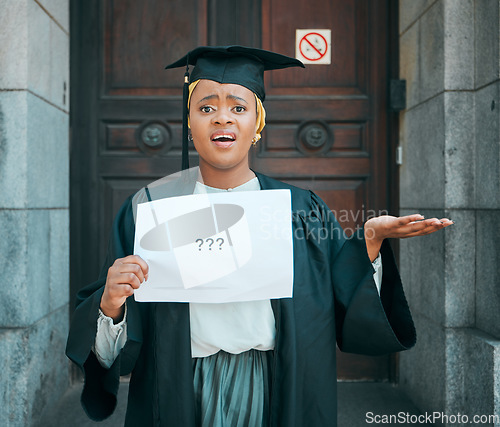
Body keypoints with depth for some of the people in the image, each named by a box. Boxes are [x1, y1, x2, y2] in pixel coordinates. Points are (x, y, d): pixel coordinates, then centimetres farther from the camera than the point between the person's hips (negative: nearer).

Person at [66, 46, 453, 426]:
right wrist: (110, 306, -24)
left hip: (278, 395, 1)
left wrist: (370, 239, -13)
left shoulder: (301, 209, -1)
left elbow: (345, 311, -2)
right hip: (181, 396, 0)